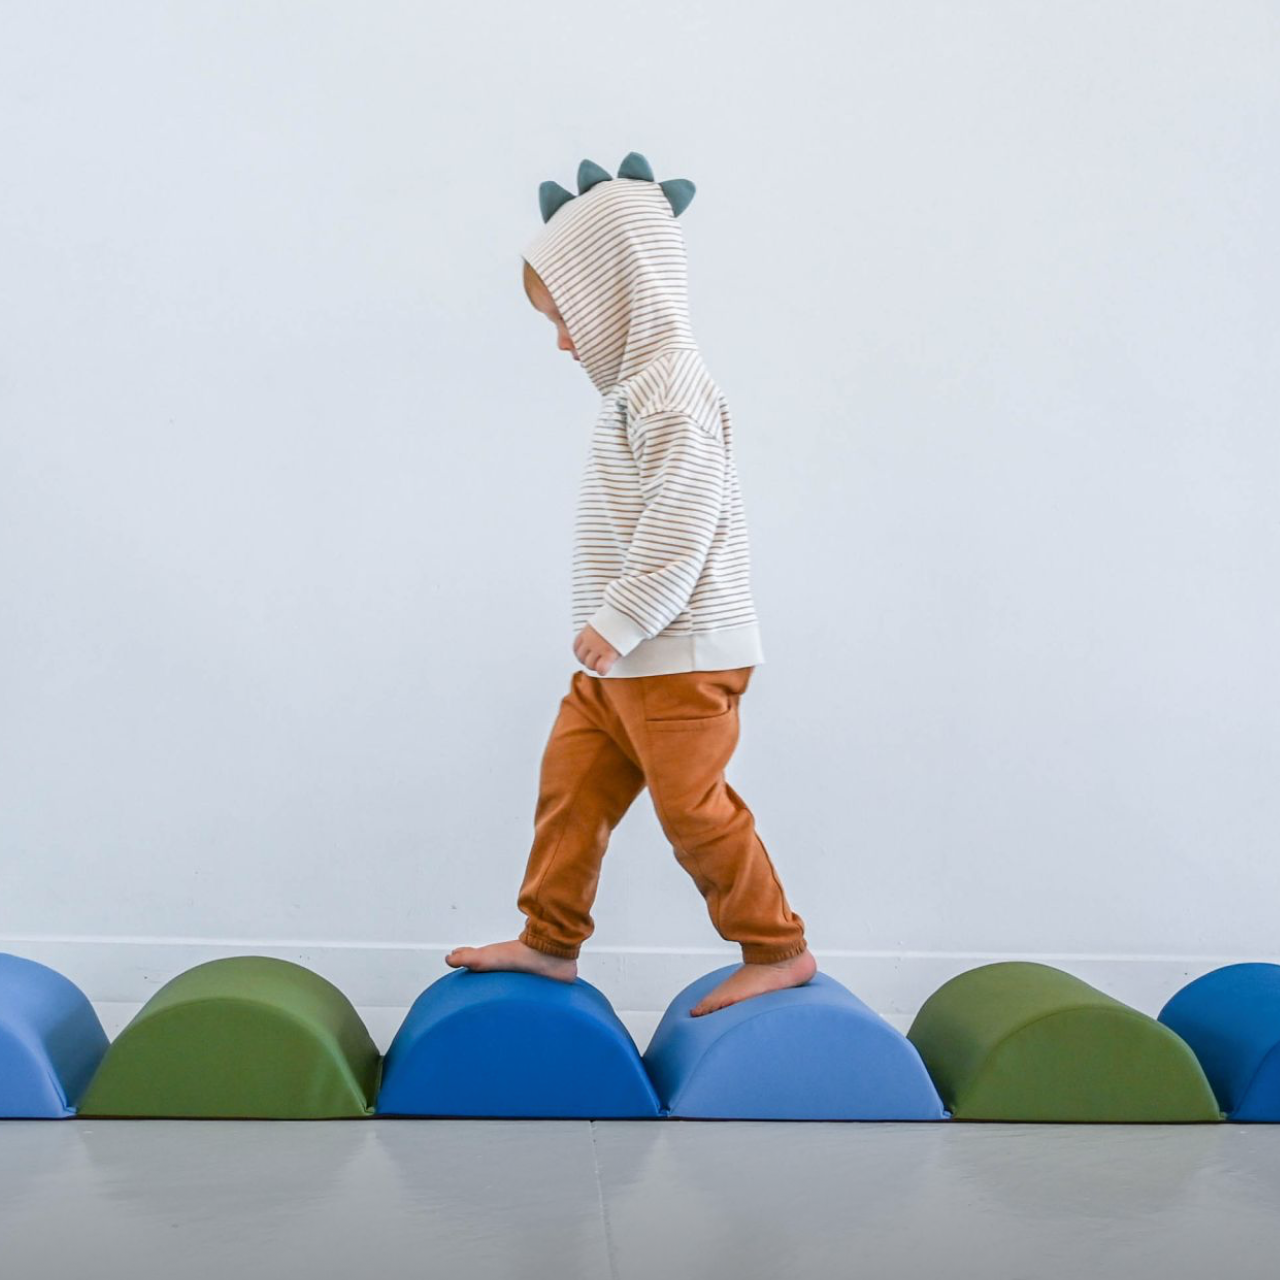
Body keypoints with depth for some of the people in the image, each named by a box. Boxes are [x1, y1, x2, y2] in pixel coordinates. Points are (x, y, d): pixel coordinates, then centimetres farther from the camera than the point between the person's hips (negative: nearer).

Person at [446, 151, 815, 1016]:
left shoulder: (667, 387, -16)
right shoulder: (644, 384, 16)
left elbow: (683, 514, -25)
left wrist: (620, 620, -23)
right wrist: (615, 629, 18)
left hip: (680, 655, -10)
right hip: (625, 655, 10)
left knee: (692, 804, -3)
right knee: (571, 780, 11)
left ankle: (779, 952, 10)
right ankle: (551, 941, 21)